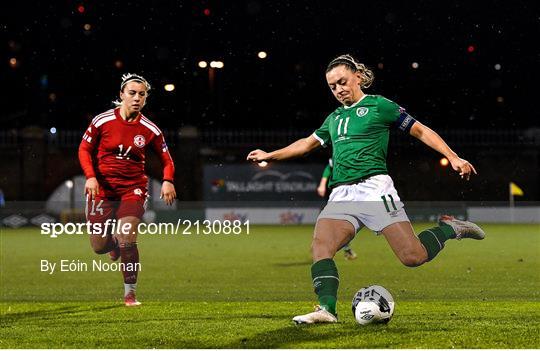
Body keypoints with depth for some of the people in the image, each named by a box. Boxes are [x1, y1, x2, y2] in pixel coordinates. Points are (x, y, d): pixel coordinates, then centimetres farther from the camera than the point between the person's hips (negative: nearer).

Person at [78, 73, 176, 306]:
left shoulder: (150, 130, -3)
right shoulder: (102, 121, -6)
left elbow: (166, 158, 6)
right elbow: (84, 149, 1)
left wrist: (168, 180, -13)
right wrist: (91, 176, -14)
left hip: (133, 188, 0)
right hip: (102, 188, 1)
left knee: (127, 239, -18)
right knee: (99, 247, 3)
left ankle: (130, 293, -2)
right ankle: (114, 241, 43)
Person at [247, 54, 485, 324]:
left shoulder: (379, 106, 7)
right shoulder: (334, 119, 25)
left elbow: (421, 131, 8)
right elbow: (308, 143, 41)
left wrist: (453, 157, -2)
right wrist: (269, 156, 46)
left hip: (374, 188, -5)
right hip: (341, 196, 6)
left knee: (413, 257, -15)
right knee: (320, 247, -22)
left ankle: (448, 229, 13)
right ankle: (327, 309, -32)